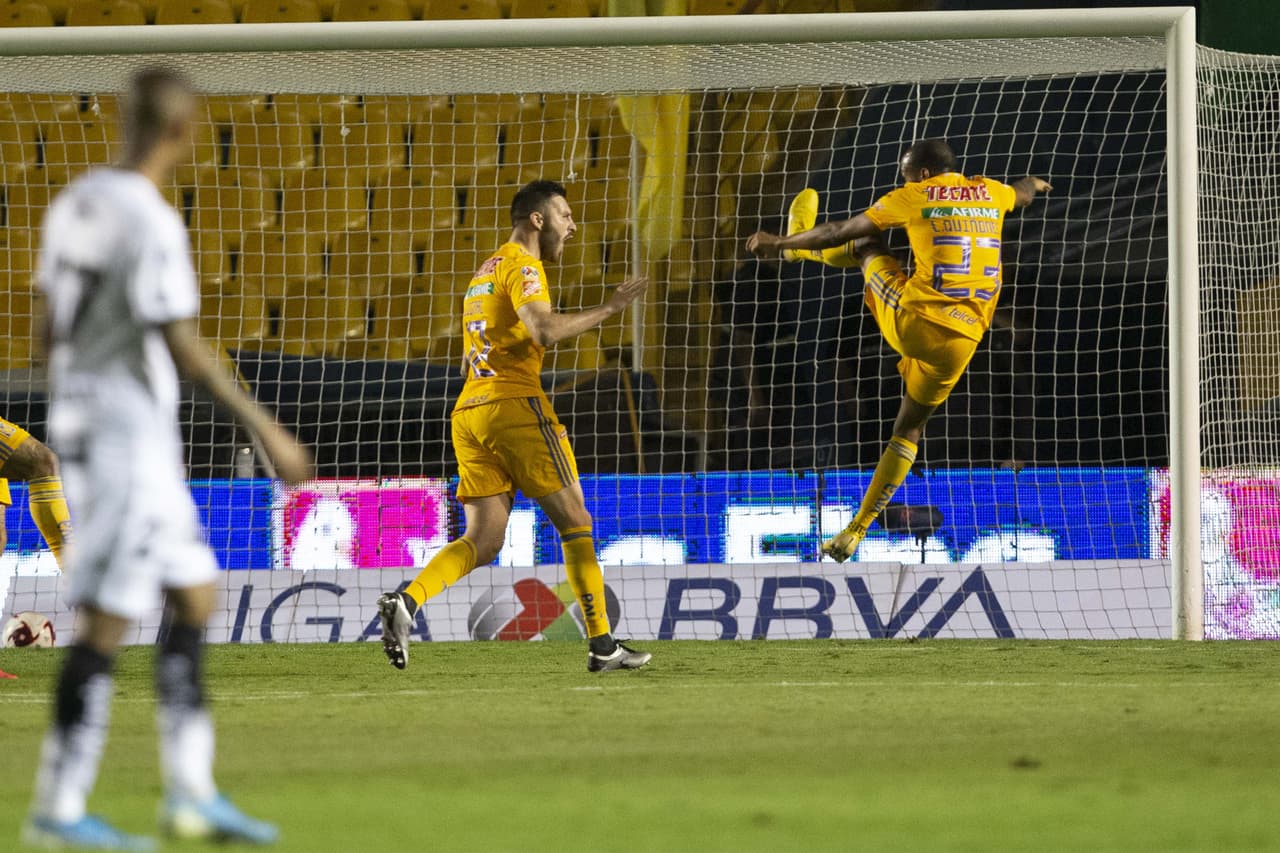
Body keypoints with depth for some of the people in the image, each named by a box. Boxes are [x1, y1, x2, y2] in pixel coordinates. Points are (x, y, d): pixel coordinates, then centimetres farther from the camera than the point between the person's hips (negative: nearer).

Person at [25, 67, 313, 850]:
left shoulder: (78, 200, 7)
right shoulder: (152, 223, -19)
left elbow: (54, 323, 14)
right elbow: (182, 346, -22)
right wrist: (267, 431, -18)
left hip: (81, 424, 9)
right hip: (131, 433, -9)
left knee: (195, 597, 13)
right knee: (108, 623, -4)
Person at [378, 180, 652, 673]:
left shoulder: (486, 271, 24)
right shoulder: (522, 266, -5)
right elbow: (544, 330, -22)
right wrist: (609, 308, -17)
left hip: (468, 410, 8)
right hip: (514, 405, -8)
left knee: (484, 540, 0)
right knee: (575, 523, 1)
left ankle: (405, 603, -22)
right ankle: (602, 646, 1)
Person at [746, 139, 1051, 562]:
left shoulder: (914, 197, -1)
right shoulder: (989, 193, 12)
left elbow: (843, 231, 1)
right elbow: (1023, 192, 39)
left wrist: (781, 241, 13)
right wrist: (1033, 183, 64)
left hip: (909, 319, -3)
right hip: (960, 340, 3)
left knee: (867, 248, 28)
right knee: (908, 430, 18)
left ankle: (800, 247, 59)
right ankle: (857, 530, 15)